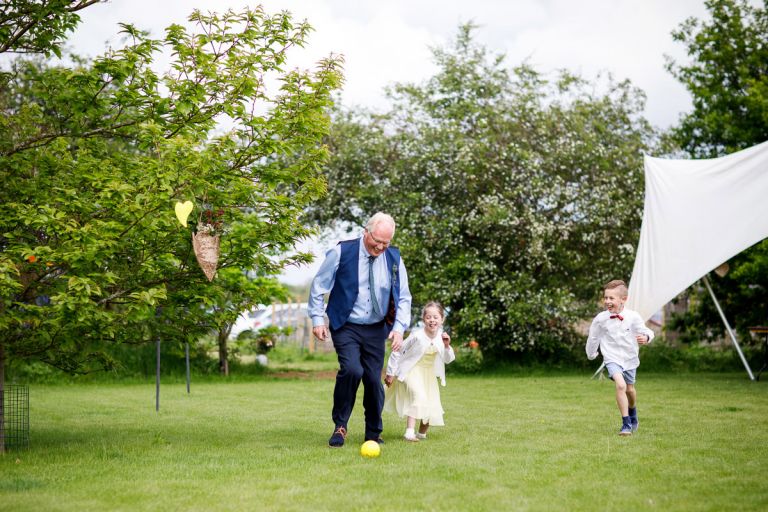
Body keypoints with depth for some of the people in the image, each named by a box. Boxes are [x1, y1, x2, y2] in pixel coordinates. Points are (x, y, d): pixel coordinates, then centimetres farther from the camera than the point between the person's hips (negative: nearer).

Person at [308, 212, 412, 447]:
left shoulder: (394, 259, 0)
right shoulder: (342, 252, -10)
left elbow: (404, 298, 6)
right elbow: (318, 286, -2)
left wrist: (399, 327, -8)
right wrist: (317, 319, -7)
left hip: (376, 329, 3)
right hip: (346, 327, -3)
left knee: (374, 379, 3)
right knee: (351, 369, -23)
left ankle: (374, 434, 20)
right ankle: (340, 426, -6)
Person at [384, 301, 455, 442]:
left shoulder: (441, 336, -8)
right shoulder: (417, 336, -24)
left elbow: (448, 360, 3)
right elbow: (397, 352, -16)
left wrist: (447, 346, -17)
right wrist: (390, 373, -11)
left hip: (429, 373, 6)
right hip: (412, 371, -6)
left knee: (431, 406, 9)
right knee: (418, 395, -29)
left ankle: (422, 432, 34)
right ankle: (409, 432, -28)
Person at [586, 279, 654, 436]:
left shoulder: (633, 317, -14)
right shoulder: (600, 319, -11)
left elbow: (645, 331, -5)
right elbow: (593, 337, 5)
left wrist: (646, 337, -29)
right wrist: (591, 354, 17)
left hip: (630, 358, 2)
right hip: (612, 358, -2)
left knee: (630, 389, 20)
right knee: (620, 385, -25)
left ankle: (633, 414, 52)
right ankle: (626, 424, -18)